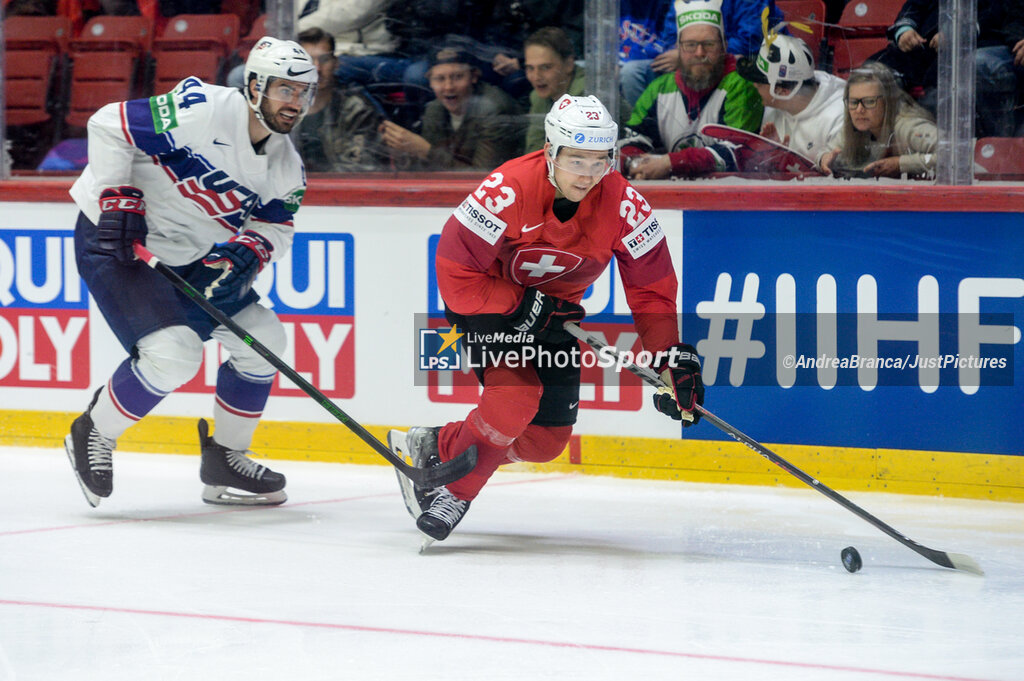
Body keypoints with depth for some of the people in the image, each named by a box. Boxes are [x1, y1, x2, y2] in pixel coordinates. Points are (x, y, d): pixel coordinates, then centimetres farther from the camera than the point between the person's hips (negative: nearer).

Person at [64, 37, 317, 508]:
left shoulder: (285, 165, 0)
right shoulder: (203, 111, -25)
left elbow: (276, 226, 6)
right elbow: (109, 125, -22)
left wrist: (248, 251, -17)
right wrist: (119, 201, -24)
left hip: (188, 256, 9)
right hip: (113, 241, -9)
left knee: (261, 336, 7)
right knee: (173, 352, -23)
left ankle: (224, 460, 21)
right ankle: (93, 436, 1)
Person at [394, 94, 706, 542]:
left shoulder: (623, 203, -20)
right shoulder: (509, 190, -32)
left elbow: (651, 288, -10)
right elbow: (455, 271, -28)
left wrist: (673, 357, -18)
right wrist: (524, 308, -29)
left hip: (555, 310, 5)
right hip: (491, 303, -5)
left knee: (546, 439, 2)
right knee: (516, 399, -27)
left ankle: (436, 445, 23)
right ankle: (451, 483, -4)